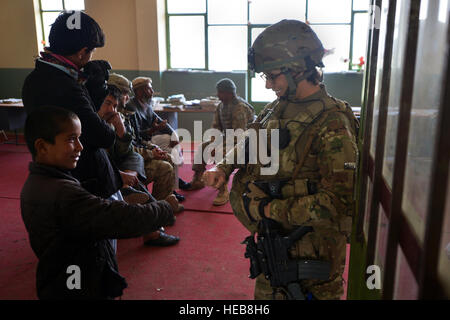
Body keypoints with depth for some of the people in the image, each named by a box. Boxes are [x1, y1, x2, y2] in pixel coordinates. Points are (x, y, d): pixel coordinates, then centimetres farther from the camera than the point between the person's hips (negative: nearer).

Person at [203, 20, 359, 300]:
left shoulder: (332, 124, -22)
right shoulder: (275, 109, 3)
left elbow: (339, 201, -27)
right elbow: (250, 144, 20)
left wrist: (273, 209, -22)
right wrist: (223, 168, 2)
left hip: (310, 251, -7)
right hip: (271, 240, 8)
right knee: (266, 292, 23)